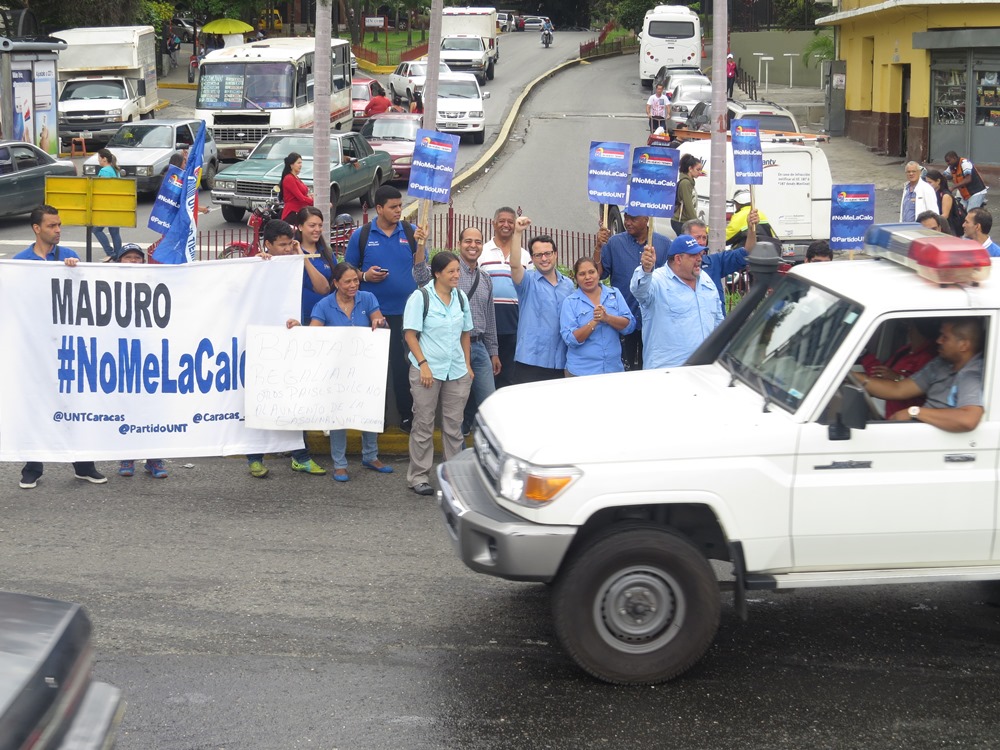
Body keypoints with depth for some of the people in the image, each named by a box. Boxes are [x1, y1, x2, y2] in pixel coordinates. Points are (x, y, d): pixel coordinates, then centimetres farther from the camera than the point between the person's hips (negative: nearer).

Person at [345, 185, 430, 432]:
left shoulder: (411, 233, 4)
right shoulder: (362, 235, 2)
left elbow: (421, 273, 2)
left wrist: (420, 244, -12)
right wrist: (365, 275, -11)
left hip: (405, 311, 0)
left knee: (404, 365, 2)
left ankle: (407, 415, 12)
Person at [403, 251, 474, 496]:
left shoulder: (460, 297, 9)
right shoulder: (421, 297, -6)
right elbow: (410, 334, -8)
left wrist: (467, 365, 12)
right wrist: (423, 364, -14)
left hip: (457, 372, 5)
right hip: (427, 371, -4)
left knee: (454, 424, 8)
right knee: (423, 424, 2)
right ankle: (418, 476, 8)